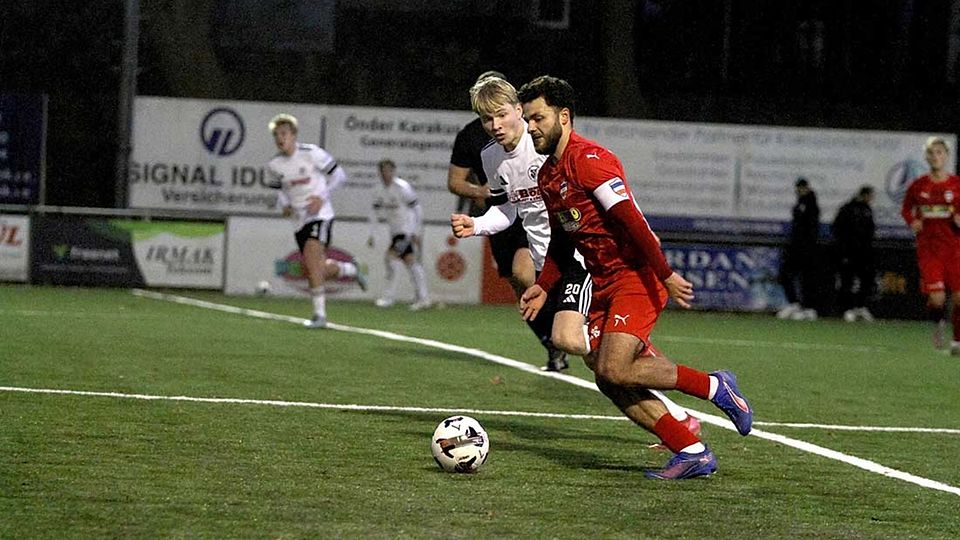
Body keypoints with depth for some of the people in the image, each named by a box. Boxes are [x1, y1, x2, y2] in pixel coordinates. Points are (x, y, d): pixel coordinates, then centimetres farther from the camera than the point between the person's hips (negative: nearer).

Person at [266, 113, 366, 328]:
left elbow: (338, 174, -2)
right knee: (321, 269, 9)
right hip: (299, 220, 6)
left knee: (311, 258, -24)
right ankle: (350, 270, 43)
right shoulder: (274, 165, 2)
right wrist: (284, 204, -1)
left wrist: (322, 197, -13)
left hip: (320, 215, -6)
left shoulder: (311, 153, -11)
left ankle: (319, 314, -20)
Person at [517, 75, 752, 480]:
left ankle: (714, 387, -2)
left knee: (613, 371, -20)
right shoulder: (546, 175, 14)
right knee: (608, 381, 0)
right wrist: (543, 286, 14)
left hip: (637, 275, -9)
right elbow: (560, 240, 26)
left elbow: (631, 219, -22)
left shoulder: (588, 159, -16)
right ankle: (692, 453, 4)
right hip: (603, 284, 9)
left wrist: (666, 275, -26)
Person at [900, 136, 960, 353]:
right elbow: (905, 209, 20)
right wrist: (912, 222, 0)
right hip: (928, 250, 0)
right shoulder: (918, 186, 5)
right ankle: (938, 323, 22)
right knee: (936, 298, -12)